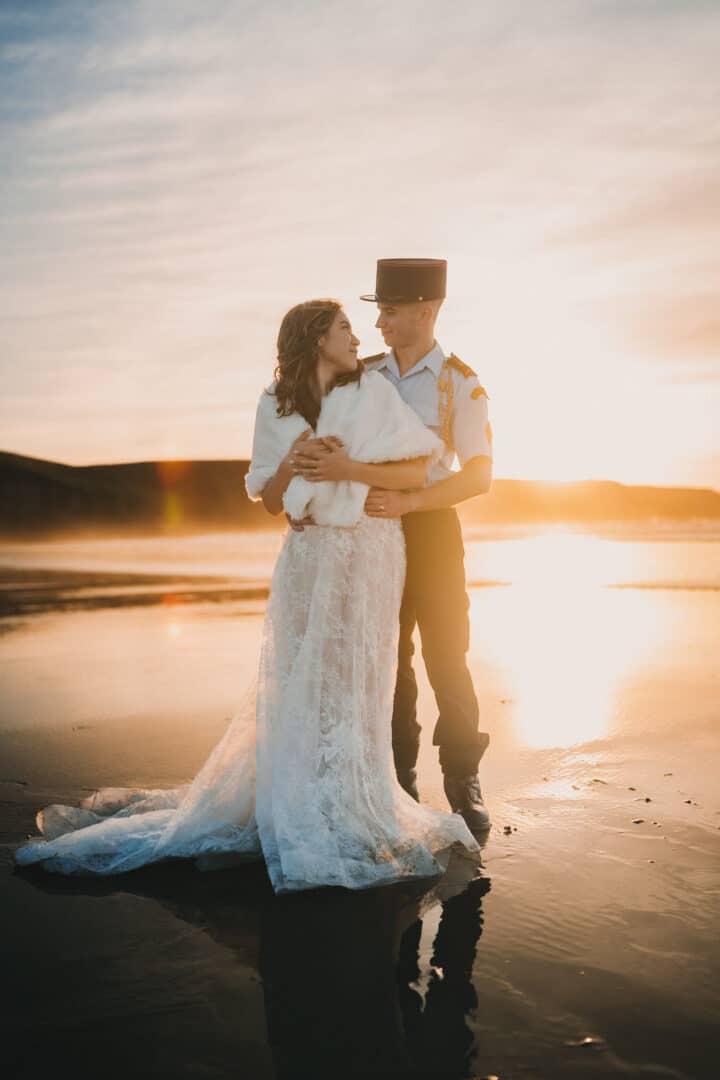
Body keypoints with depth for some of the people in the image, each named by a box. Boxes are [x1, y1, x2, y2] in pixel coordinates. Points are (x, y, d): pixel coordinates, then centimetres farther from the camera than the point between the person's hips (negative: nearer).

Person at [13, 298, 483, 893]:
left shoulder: (373, 390, -3)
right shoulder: (276, 407, 5)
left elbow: (423, 469, -5)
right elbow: (270, 500, 7)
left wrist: (350, 469, -15)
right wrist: (291, 463, -13)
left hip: (366, 556, -2)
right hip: (307, 559, 2)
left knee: (351, 689, 2)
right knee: (289, 690, 4)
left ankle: (346, 819, 18)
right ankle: (288, 810, 22)